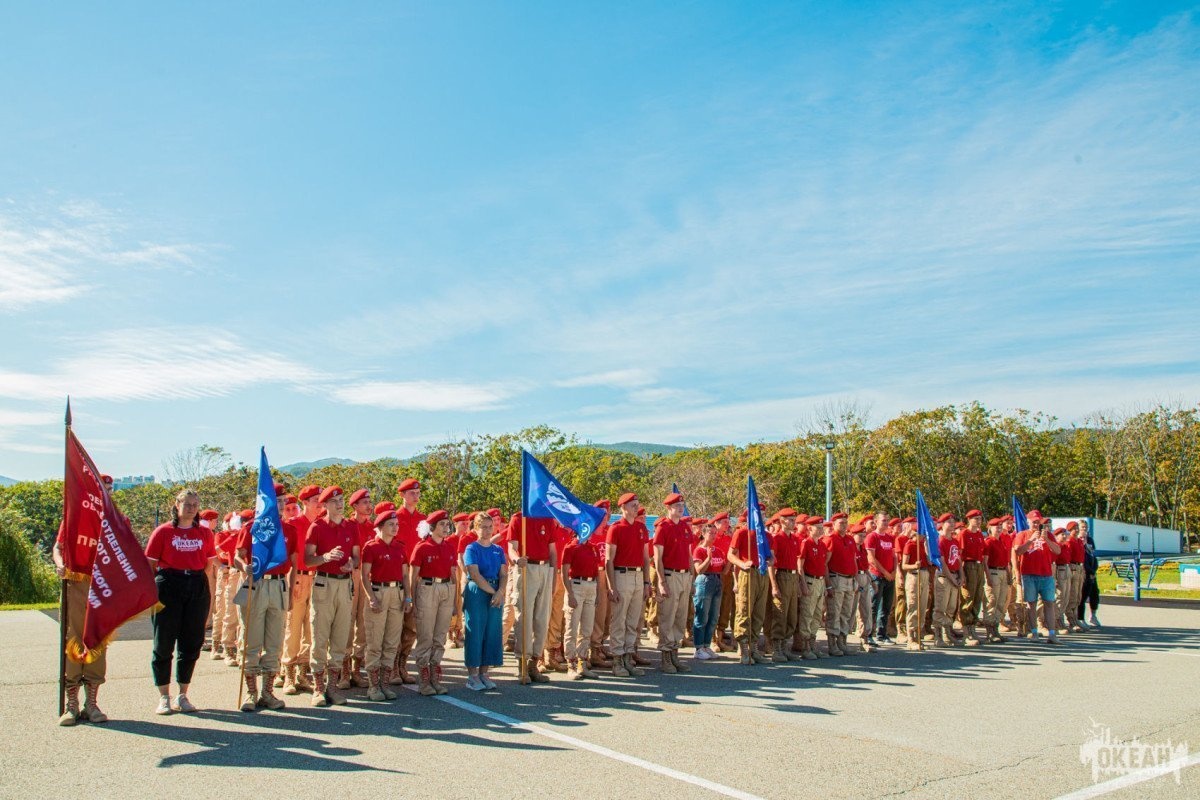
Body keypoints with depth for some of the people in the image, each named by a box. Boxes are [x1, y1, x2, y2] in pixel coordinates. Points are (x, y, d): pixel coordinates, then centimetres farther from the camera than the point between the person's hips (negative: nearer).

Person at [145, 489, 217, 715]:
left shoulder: (205, 533, 9)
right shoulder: (163, 531, 1)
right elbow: (150, 563, 1)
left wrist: (202, 583, 5)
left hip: (197, 588, 3)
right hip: (168, 586, -3)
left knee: (191, 643, 6)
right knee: (164, 643, 1)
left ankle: (182, 696, 17)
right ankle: (164, 697, 12)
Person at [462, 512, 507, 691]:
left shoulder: (498, 550, 12)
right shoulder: (471, 548, -2)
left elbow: (503, 574, 5)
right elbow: (475, 575, -12)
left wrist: (500, 592, -13)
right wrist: (492, 592, -15)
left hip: (496, 594, 5)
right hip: (476, 594, -5)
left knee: (492, 633, 5)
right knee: (475, 632, -3)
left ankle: (484, 673, 14)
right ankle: (472, 675, 3)